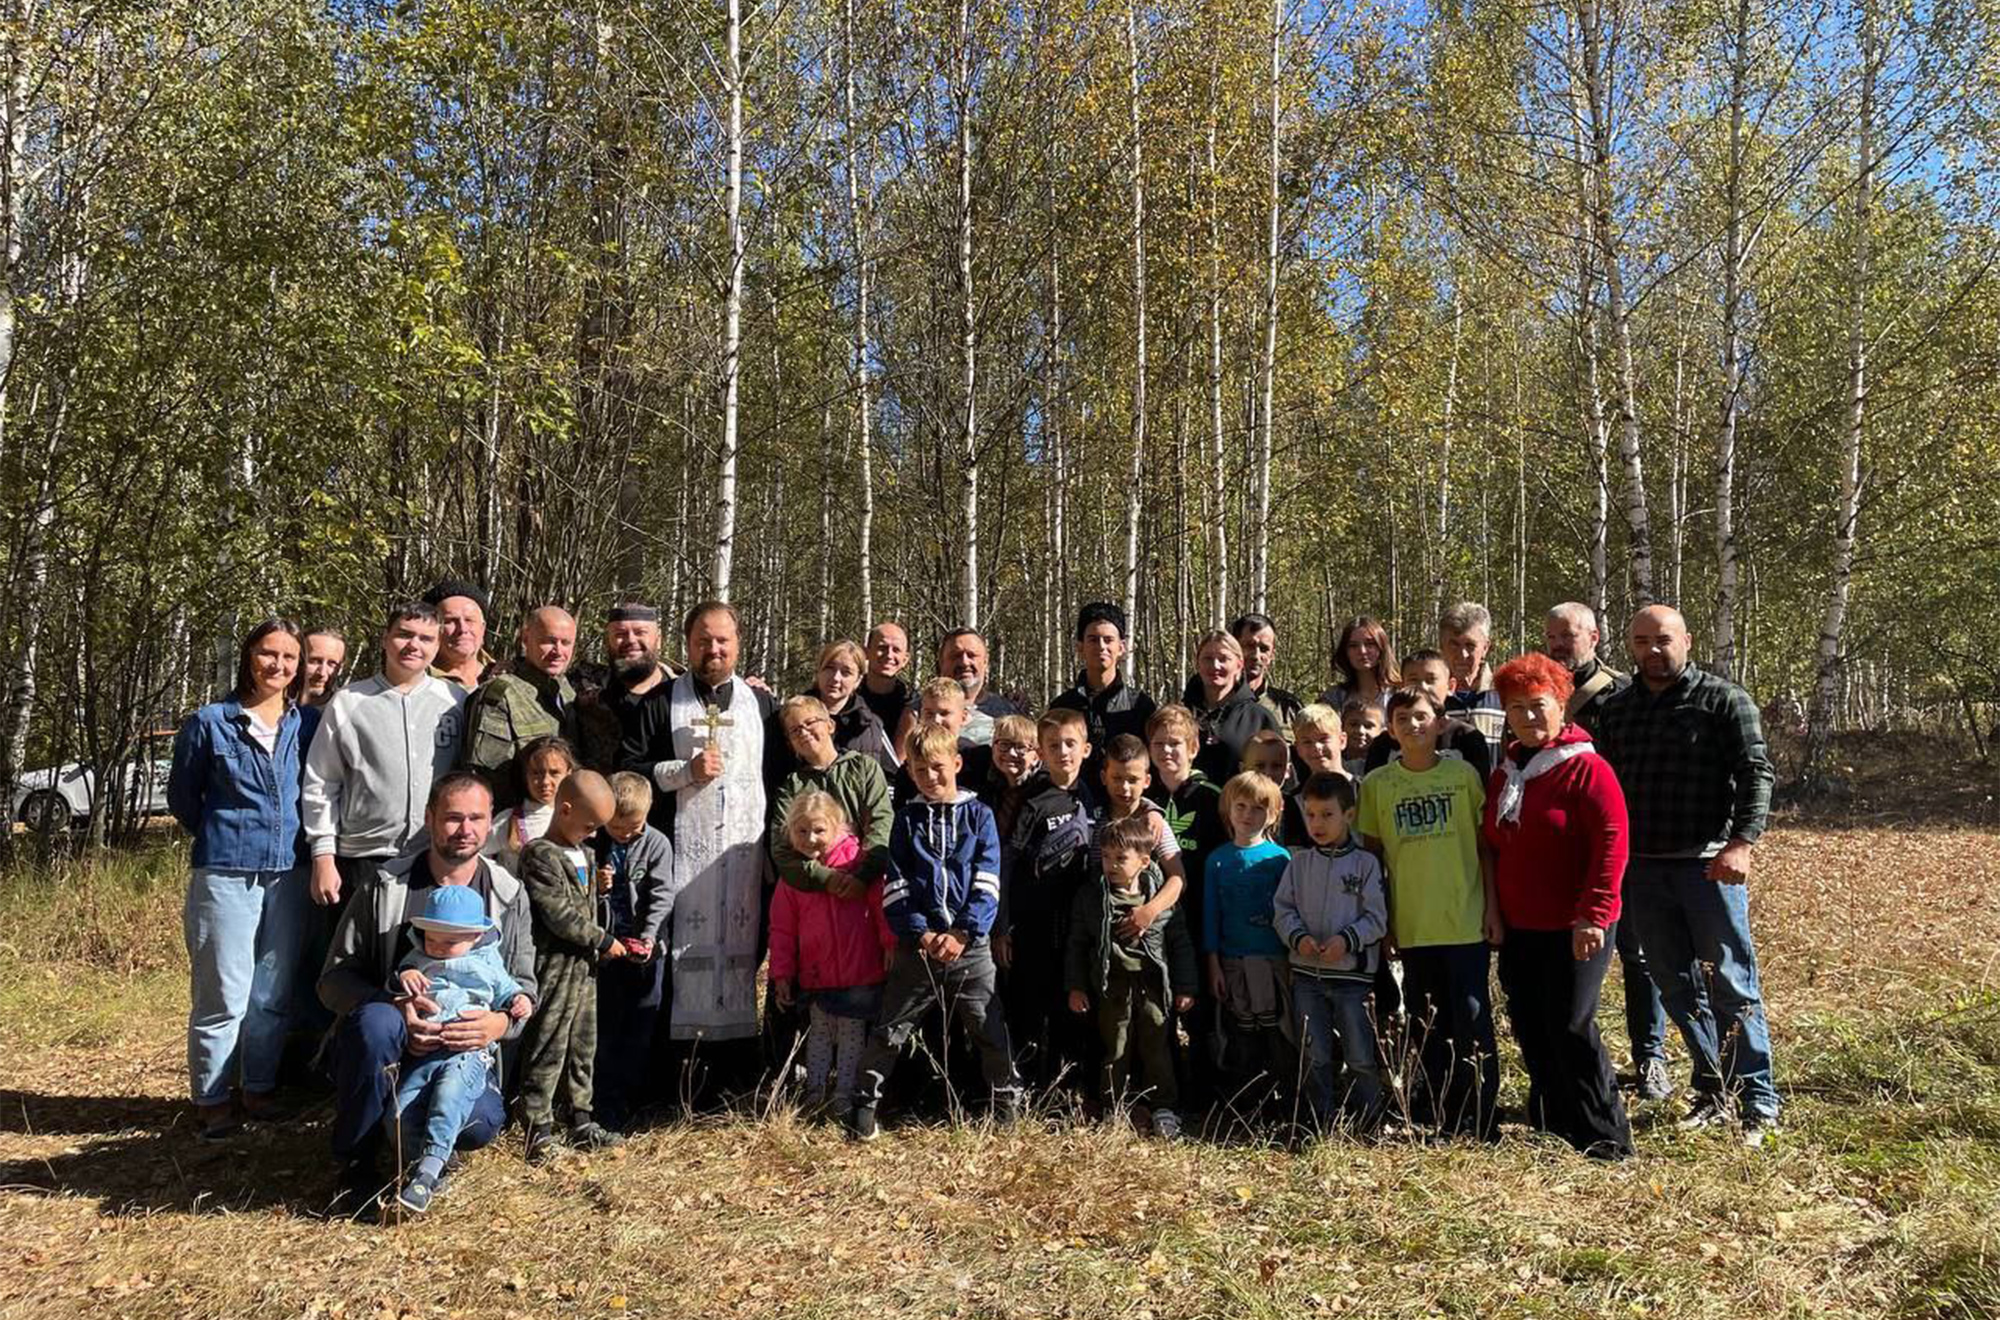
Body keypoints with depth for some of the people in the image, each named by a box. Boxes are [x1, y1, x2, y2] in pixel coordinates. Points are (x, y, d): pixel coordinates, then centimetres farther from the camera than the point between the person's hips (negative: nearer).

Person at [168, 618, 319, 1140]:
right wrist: (223, 837, 8)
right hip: (225, 875, -3)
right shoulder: (210, 722, 0)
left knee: (274, 993, 11)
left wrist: (313, 846, 5)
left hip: (290, 875, 3)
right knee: (223, 994, 0)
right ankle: (211, 1100, 13)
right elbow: (181, 795, 9)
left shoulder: (310, 724, 6)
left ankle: (260, 1088, 24)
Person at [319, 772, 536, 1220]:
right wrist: (396, 1011, -24)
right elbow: (335, 977, -5)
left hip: (463, 1049, 1)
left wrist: (502, 1021, -20)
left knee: (480, 1125, -28)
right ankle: (357, 1166, -14)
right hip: (390, 1042, -1)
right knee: (376, 1022, -36)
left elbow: (524, 985, 5)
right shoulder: (383, 886, -4)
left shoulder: (509, 896, 2)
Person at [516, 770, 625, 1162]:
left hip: (585, 966, 9)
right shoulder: (540, 855, -15)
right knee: (547, 1049, -2)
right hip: (554, 966, -9)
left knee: (583, 1047, 15)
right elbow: (559, 914, -20)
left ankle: (582, 1123, 24)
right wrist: (603, 941, -13)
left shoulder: (584, 854, 13)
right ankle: (539, 1132, 6)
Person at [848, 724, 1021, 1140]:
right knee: (888, 1031, 3)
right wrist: (920, 933, -12)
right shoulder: (907, 819, 7)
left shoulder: (979, 815, 4)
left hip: (970, 946, -1)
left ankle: (1008, 1106, 19)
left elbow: (986, 884, -3)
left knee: (991, 1031, 4)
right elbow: (896, 886, 2)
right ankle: (864, 1106, 15)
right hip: (917, 945, 1)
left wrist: (962, 934, -14)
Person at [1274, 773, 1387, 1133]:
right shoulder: (1299, 862, 5)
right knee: (1314, 1056, 9)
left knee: (1361, 1057, 4)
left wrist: (1348, 939, -19)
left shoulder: (1365, 863, -3)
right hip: (1306, 972, 3)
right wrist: (1298, 937, -13)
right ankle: (1321, 1122, 22)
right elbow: (1282, 909, 5)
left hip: (1352, 972, -2)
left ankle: (1365, 1121, 23)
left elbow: (1376, 918, -5)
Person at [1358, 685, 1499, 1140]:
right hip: (1412, 926, 2)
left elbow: (1486, 844, 3)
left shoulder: (1463, 774, 0)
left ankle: (1478, 1120, 17)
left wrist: (1493, 906, -1)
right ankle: (1432, 1119, 25)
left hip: (1467, 920, -1)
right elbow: (1371, 853, 6)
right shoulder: (1376, 784, 1)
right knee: (1427, 1026, 12)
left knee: (1473, 1021, 3)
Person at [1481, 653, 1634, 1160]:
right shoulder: (1504, 773, 13)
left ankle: (1607, 1140, 10)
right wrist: (1494, 913, 15)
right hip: (1518, 929, 7)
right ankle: (1551, 1131, 25)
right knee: (1530, 1031, 10)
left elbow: (1611, 845, -16)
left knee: (1571, 1029, -5)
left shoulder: (1586, 767, -10)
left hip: (1573, 930, -7)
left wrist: (1591, 915, -19)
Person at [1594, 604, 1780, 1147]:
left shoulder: (1724, 700, -1)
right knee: (1678, 989, 11)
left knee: (1732, 987, 0)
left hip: (1709, 867, -5)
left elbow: (1756, 773, -8)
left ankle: (1759, 1105, 10)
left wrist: (1742, 841, -21)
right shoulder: (1615, 709, 13)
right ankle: (1713, 1093, 23)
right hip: (1643, 871, 5)